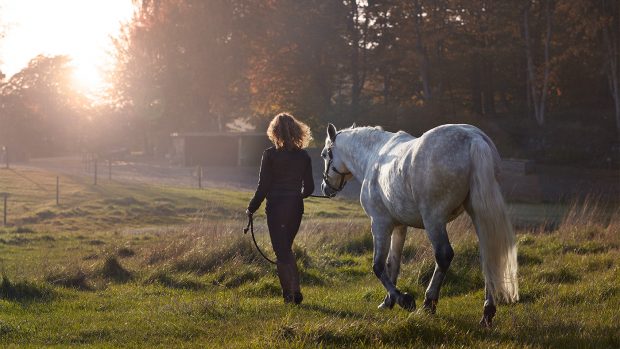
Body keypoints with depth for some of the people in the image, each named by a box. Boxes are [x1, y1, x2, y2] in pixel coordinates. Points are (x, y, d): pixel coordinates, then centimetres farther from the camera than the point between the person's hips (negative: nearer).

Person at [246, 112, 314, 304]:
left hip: (276, 207, -4)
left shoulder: (270, 155, -11)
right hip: (296, 208, 4)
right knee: (287, 248, 20)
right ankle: (295, 289, 11)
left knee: (281, 251, 4)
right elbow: (309, 188, 6)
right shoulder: (303, 156, 1)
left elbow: (263, 187, -11)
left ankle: (288, 293, 0)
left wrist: (251, 208, 1)